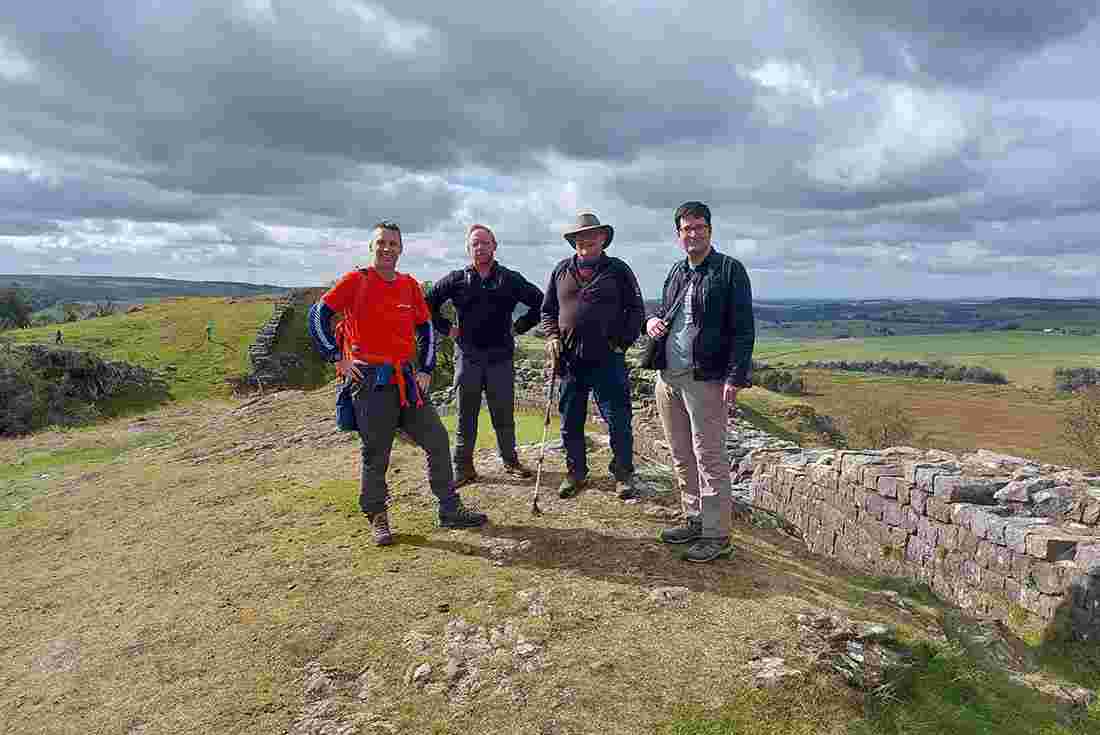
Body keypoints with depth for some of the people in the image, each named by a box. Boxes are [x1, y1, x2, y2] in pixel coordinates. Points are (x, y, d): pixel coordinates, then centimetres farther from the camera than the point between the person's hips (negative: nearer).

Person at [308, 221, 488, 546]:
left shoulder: (410, 285, 9)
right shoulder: (356, 281, -4)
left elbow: (426, 328, 17)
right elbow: (318, 315, -2)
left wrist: (425, 370, 9)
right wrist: (338, 358, -6)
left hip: (407, 379, 5)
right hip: (370, 380, -5)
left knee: (437, 441, 5)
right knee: (376, 455, 3)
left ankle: (450, 510, 17)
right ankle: (378, 519, 21)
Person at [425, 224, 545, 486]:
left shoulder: (510, 279, 5)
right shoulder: (456, 279, 4)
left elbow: (540, 302, 11)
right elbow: (428, 303, 12)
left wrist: (520, 326, 7)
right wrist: (446, 328, 6)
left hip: (501, 358, 0)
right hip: (468, 357, 0)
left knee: (504, 414, 7)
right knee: (466, 415, 6)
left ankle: (511, 461, 23)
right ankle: (463, 468, 15)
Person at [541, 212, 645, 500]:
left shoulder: (618, 270, 5)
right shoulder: (561, 271, 12)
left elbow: (636, 310, 5)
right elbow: (548, 309, 17)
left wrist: (622, 342, -5)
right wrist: (552, 337, 1)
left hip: (608, 360, -3)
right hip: (570, 360, 3)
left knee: (618, 420, 1)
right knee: (570, 423, 11)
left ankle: (623, 474, 18)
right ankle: (575, 473, 27)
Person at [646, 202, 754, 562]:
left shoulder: (729, 270, -4)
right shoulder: (676, 272, 16)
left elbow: (743, 329, -9)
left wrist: (735, 377, -17)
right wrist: (653, 320, 4)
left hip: (705, 380, -7)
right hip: (668, 377, 7)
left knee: (709, 458, -2)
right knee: (681, 457, 14)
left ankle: (716, 535, 9)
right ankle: (694, 520, 29)